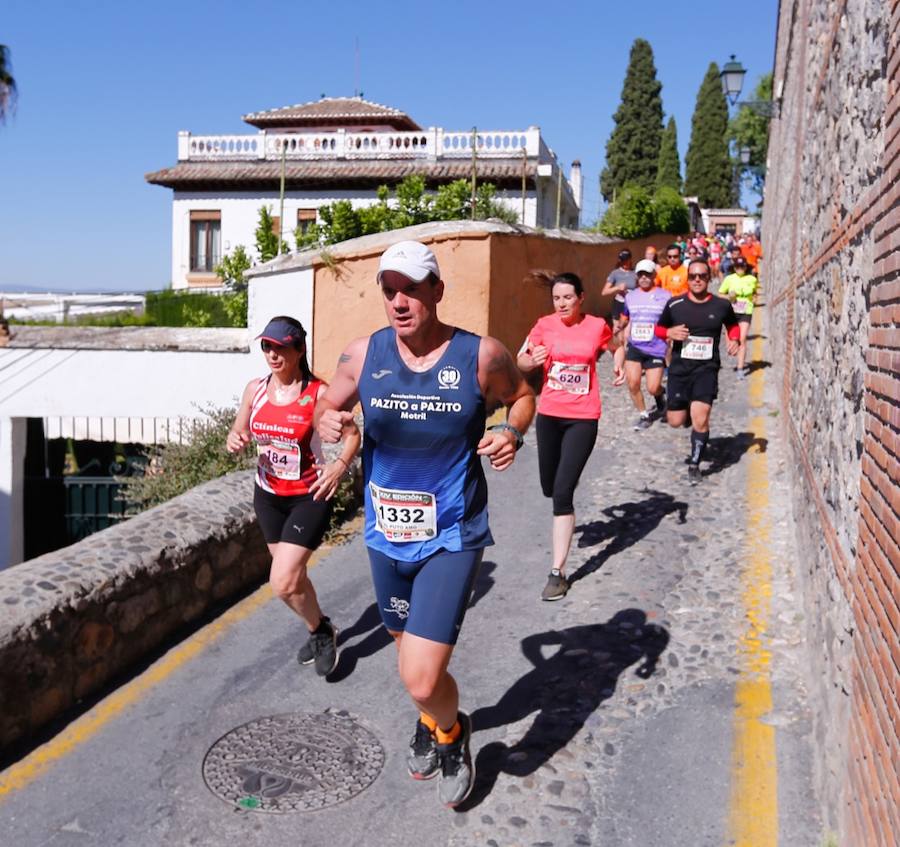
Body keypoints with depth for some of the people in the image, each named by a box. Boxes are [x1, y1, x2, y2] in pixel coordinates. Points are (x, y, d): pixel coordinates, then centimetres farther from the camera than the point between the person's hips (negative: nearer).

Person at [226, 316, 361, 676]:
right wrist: (234, 440, -14)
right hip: (268, 495, 6)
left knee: (283, 584, -14)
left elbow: (352, 434, -7)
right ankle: (319, 632, 45)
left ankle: (323, 630, 16)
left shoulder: (319, 394, -17)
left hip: (309, 497, -5)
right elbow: (239, 433, 9)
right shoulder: (255, 389, -3)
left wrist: (340, 465, -24)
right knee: (292, 577, 19)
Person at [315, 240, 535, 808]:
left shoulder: (481, 355, -12)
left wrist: (513, 433, -14)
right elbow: (328, 407, 9)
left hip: (452, 536, -4)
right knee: (411, 644, 25)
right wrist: (329, 421, -15)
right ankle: (434, 722, 58)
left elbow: (522, 396, 7)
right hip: (385, 534, 4)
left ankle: (451, 730, 25)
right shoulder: (363, 354, -6)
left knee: (421, 681, -13)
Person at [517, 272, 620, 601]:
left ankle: (558, 572, -6)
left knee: (562, 492, -12)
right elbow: (521, 363, 2)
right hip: (548, 415, 3)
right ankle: (565, 515, 55)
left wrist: (619, 363, 1)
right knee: (549, 488, 16)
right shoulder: (544, 325, -3)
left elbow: (613, 344, 19)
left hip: (583, 418, -3)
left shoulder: (597, 326, -4)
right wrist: (533, 360, -19)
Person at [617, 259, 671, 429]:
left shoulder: (665, 296, -6)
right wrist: (623, 346, 16)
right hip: (634, 347, 3)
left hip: (656, 349, -3)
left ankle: (661, 395, 35)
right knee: (632, 383, -8)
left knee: (653, 388, -3)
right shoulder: (630, 296, 6)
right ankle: (644, 415, 13)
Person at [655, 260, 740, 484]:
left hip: (707, 369, -1)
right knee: (675, 421, 6)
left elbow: (733, 324, 21)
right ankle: (685, 407, 44)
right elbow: (658, 328, 12)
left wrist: (734, 340, 0)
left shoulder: (722, 305, 0)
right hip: (679, 367, 1)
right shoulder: (674, 304, -1)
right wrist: (669, 333, -10)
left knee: (700, 419, -14)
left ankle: (694, 465, 5)